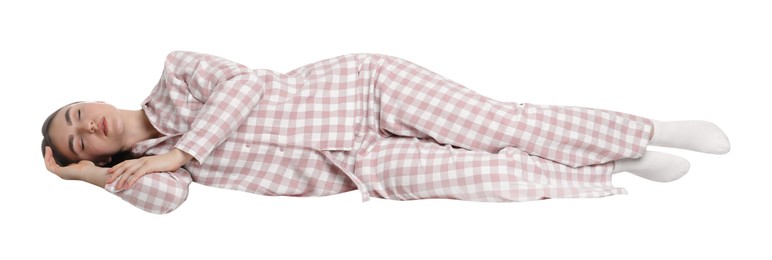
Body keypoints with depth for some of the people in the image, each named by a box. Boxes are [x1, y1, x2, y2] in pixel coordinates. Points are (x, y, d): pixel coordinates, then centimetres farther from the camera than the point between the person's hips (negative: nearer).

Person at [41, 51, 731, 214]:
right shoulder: (146, 160, 10)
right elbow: (165, 196, -10)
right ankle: (614, 172, 1)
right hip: (356, 168, 2)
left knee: (501, 125, -12)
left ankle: (652, 132, 5)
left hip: (362, 86, -2)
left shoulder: (175, 73, 4)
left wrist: (181, 150, -11)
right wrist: (92, 175, -2)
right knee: (480, 172, -17)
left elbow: (241, 85, -9)